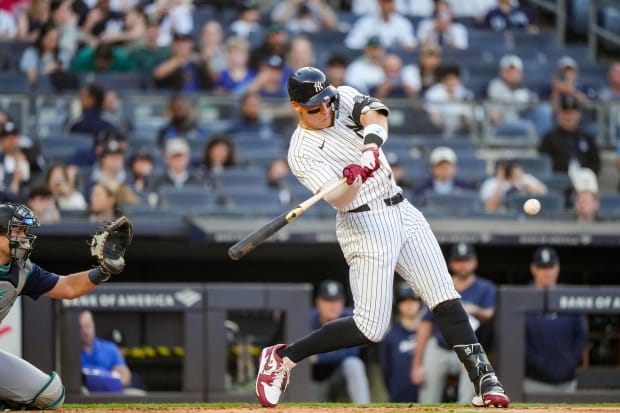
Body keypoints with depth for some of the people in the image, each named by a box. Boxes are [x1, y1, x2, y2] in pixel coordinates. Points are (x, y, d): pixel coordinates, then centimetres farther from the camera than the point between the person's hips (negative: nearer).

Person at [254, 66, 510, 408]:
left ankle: (483, 379, -4)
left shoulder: (344, 98, 5)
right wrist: (354, 180, -44)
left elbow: (375, 113, -16)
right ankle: (282, 358, 4)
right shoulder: (302, 152, -10)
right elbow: (338, 200, -22)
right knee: (370, 328, -10)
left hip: (402, 213, 6)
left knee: (446, 300, -4)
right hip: (364, 225, -6)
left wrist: (372, 144, -36)